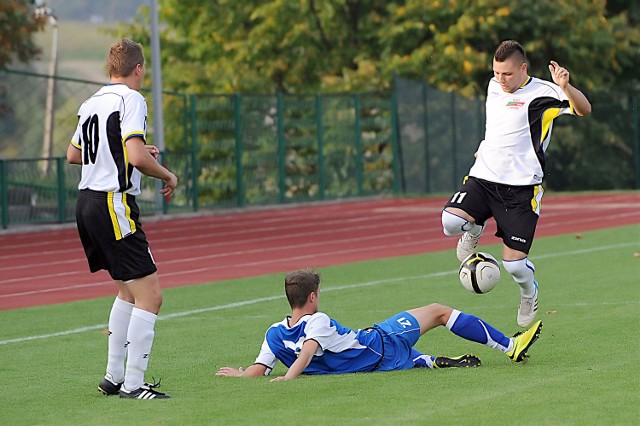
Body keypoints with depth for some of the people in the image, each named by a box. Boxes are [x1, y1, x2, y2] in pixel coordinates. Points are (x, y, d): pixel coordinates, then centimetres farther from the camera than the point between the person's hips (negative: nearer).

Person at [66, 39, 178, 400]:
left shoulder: (92, 103, 14)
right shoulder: (131, 99, -12)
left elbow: (73, 154, 27)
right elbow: (136, 157, -24)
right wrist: (168, 176, -5)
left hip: (87, 203, 10)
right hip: (113, 204, -10)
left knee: (129, 290, 22)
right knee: (150, 296, -8)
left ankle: (114, 377, 25)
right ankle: (133, 385, -11)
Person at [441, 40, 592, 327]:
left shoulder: (541, 92, -7)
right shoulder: (493, 87, 13)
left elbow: (584, 110, -17)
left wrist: (565, 87, -34)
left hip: (521, 186, -5)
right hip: (483, 177, 5)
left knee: (514, 263, -8)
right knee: (451, 221, -25)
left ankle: (529, 292, 28)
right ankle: (474, 230, 12)